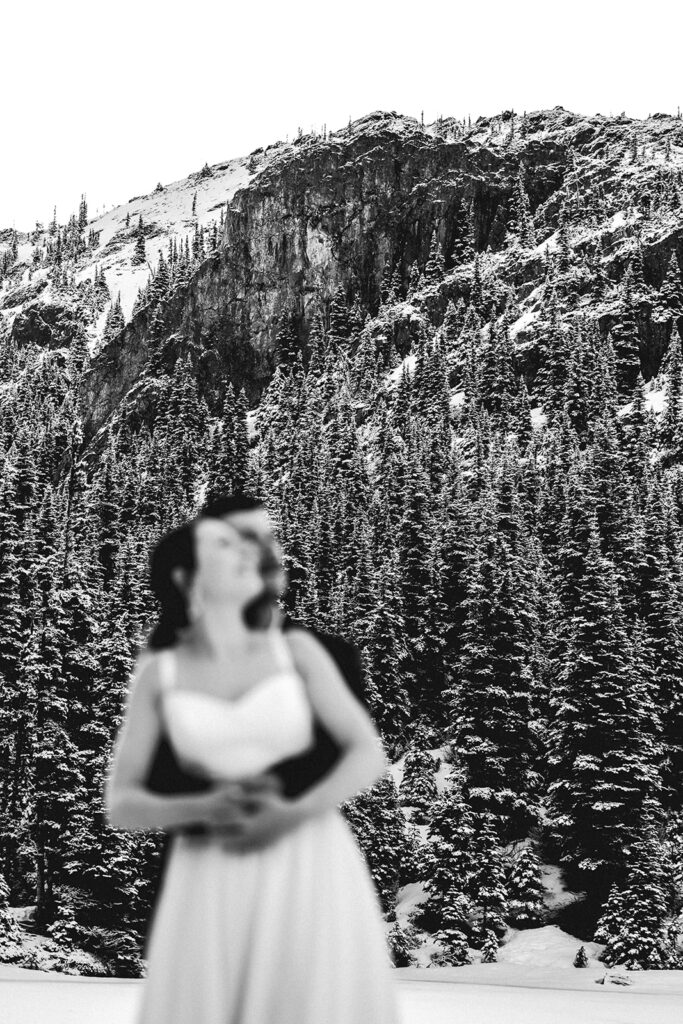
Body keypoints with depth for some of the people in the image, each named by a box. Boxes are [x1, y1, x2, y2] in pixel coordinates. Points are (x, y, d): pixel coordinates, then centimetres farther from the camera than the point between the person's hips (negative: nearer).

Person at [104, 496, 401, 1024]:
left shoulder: (296, 649, 3)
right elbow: (120, 804, 2)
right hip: (214, 880, 1)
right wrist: (203, 810, -17)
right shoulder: (159, 673, 4)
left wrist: (293, 815, -16)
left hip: (309, 868, 0)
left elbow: (370, 754, 0)